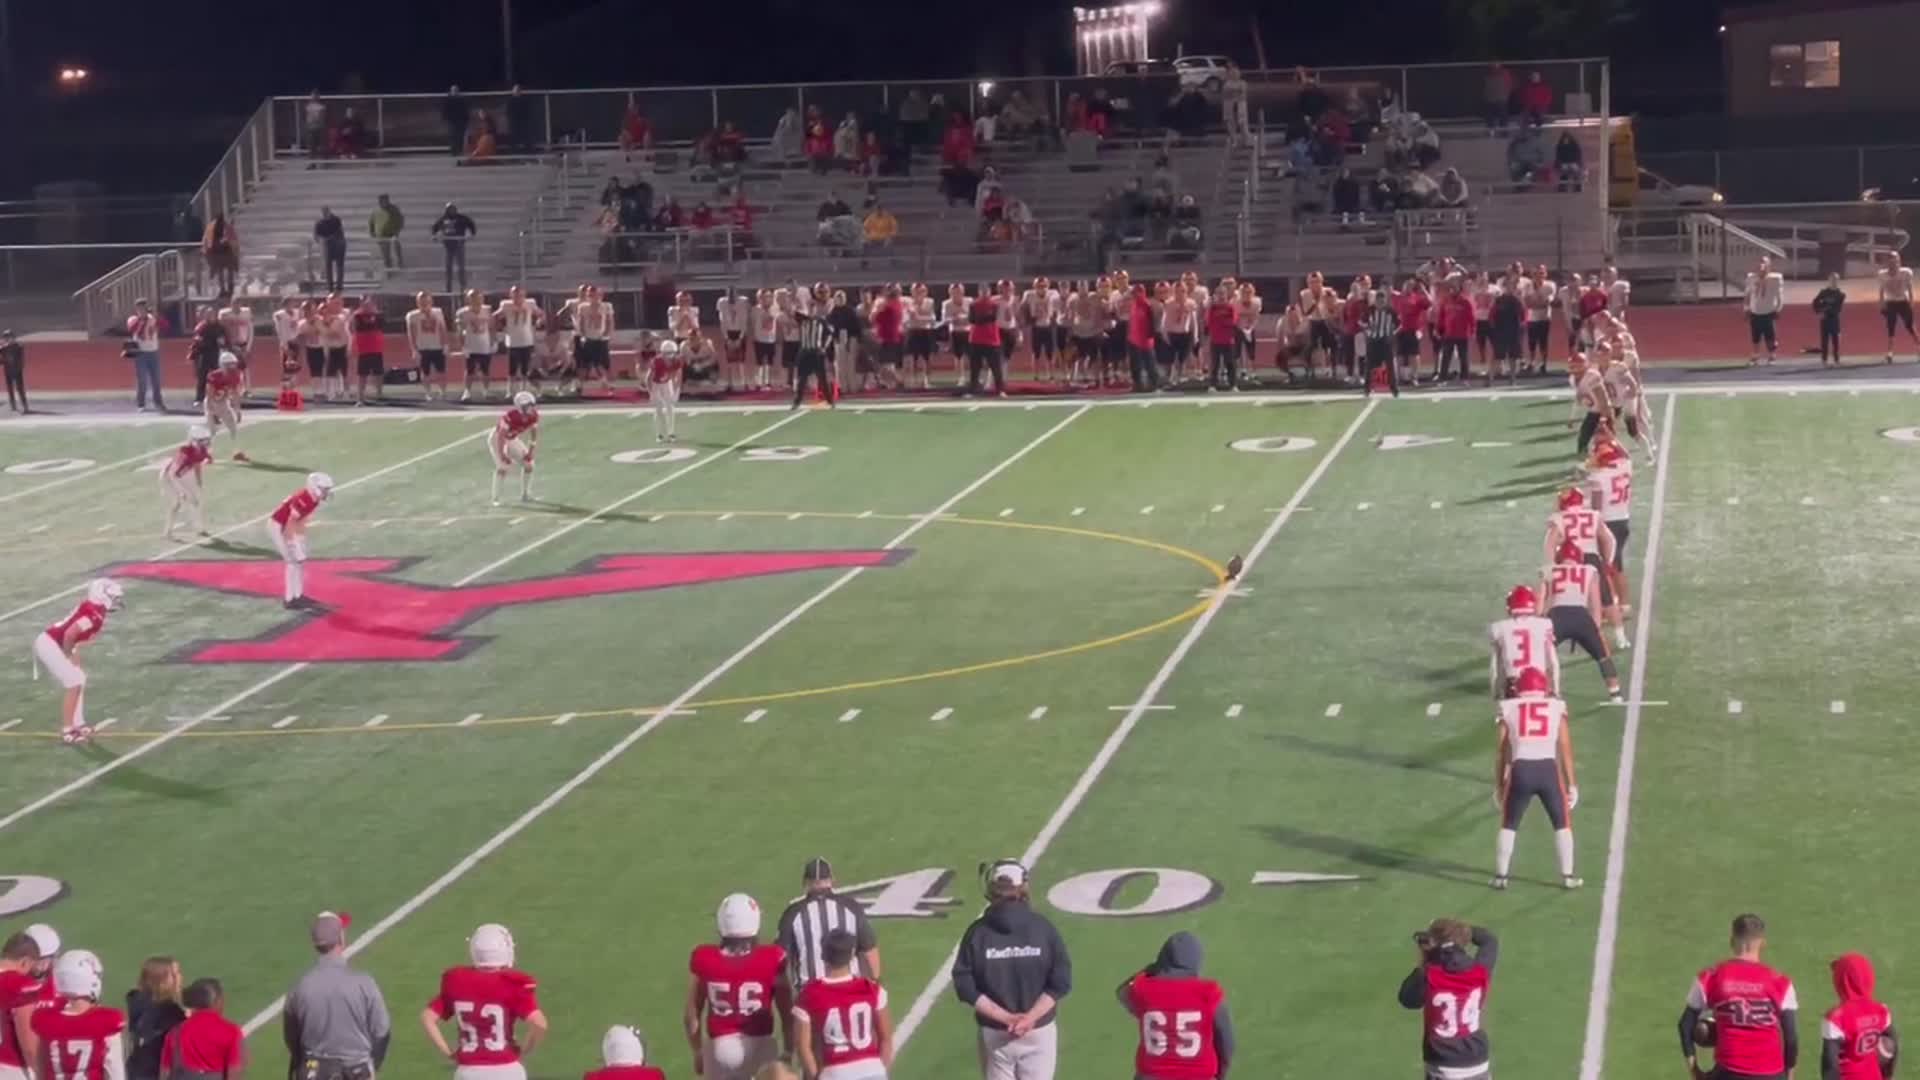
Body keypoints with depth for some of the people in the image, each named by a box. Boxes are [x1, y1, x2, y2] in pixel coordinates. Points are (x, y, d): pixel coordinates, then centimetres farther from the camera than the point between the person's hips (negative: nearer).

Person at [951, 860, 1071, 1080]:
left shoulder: (977, 932, -7)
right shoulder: (1043, 928, -7)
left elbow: (966, 988, -10)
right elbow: (1061, 982, -11)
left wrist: (1005, 1017, -10)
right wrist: (1031, 1017, -13)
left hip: (994, 1034, 0)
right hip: (1039, 1033, 0)